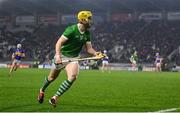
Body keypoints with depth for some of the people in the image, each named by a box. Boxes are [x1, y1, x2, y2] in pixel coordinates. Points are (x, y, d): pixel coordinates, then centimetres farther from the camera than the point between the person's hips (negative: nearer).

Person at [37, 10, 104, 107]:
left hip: (73, 58, 4)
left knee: (72, 77, -22)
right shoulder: (72, 29, -21)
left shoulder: (87, 33, -1)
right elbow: (59, 42, -22)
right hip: (62, 56, -4)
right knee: (52, 77, 14)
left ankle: (55, 98, -14)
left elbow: (88, 48, 3)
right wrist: (58, 55, -33)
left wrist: (95, 53, -17)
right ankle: (42, 90, 46)